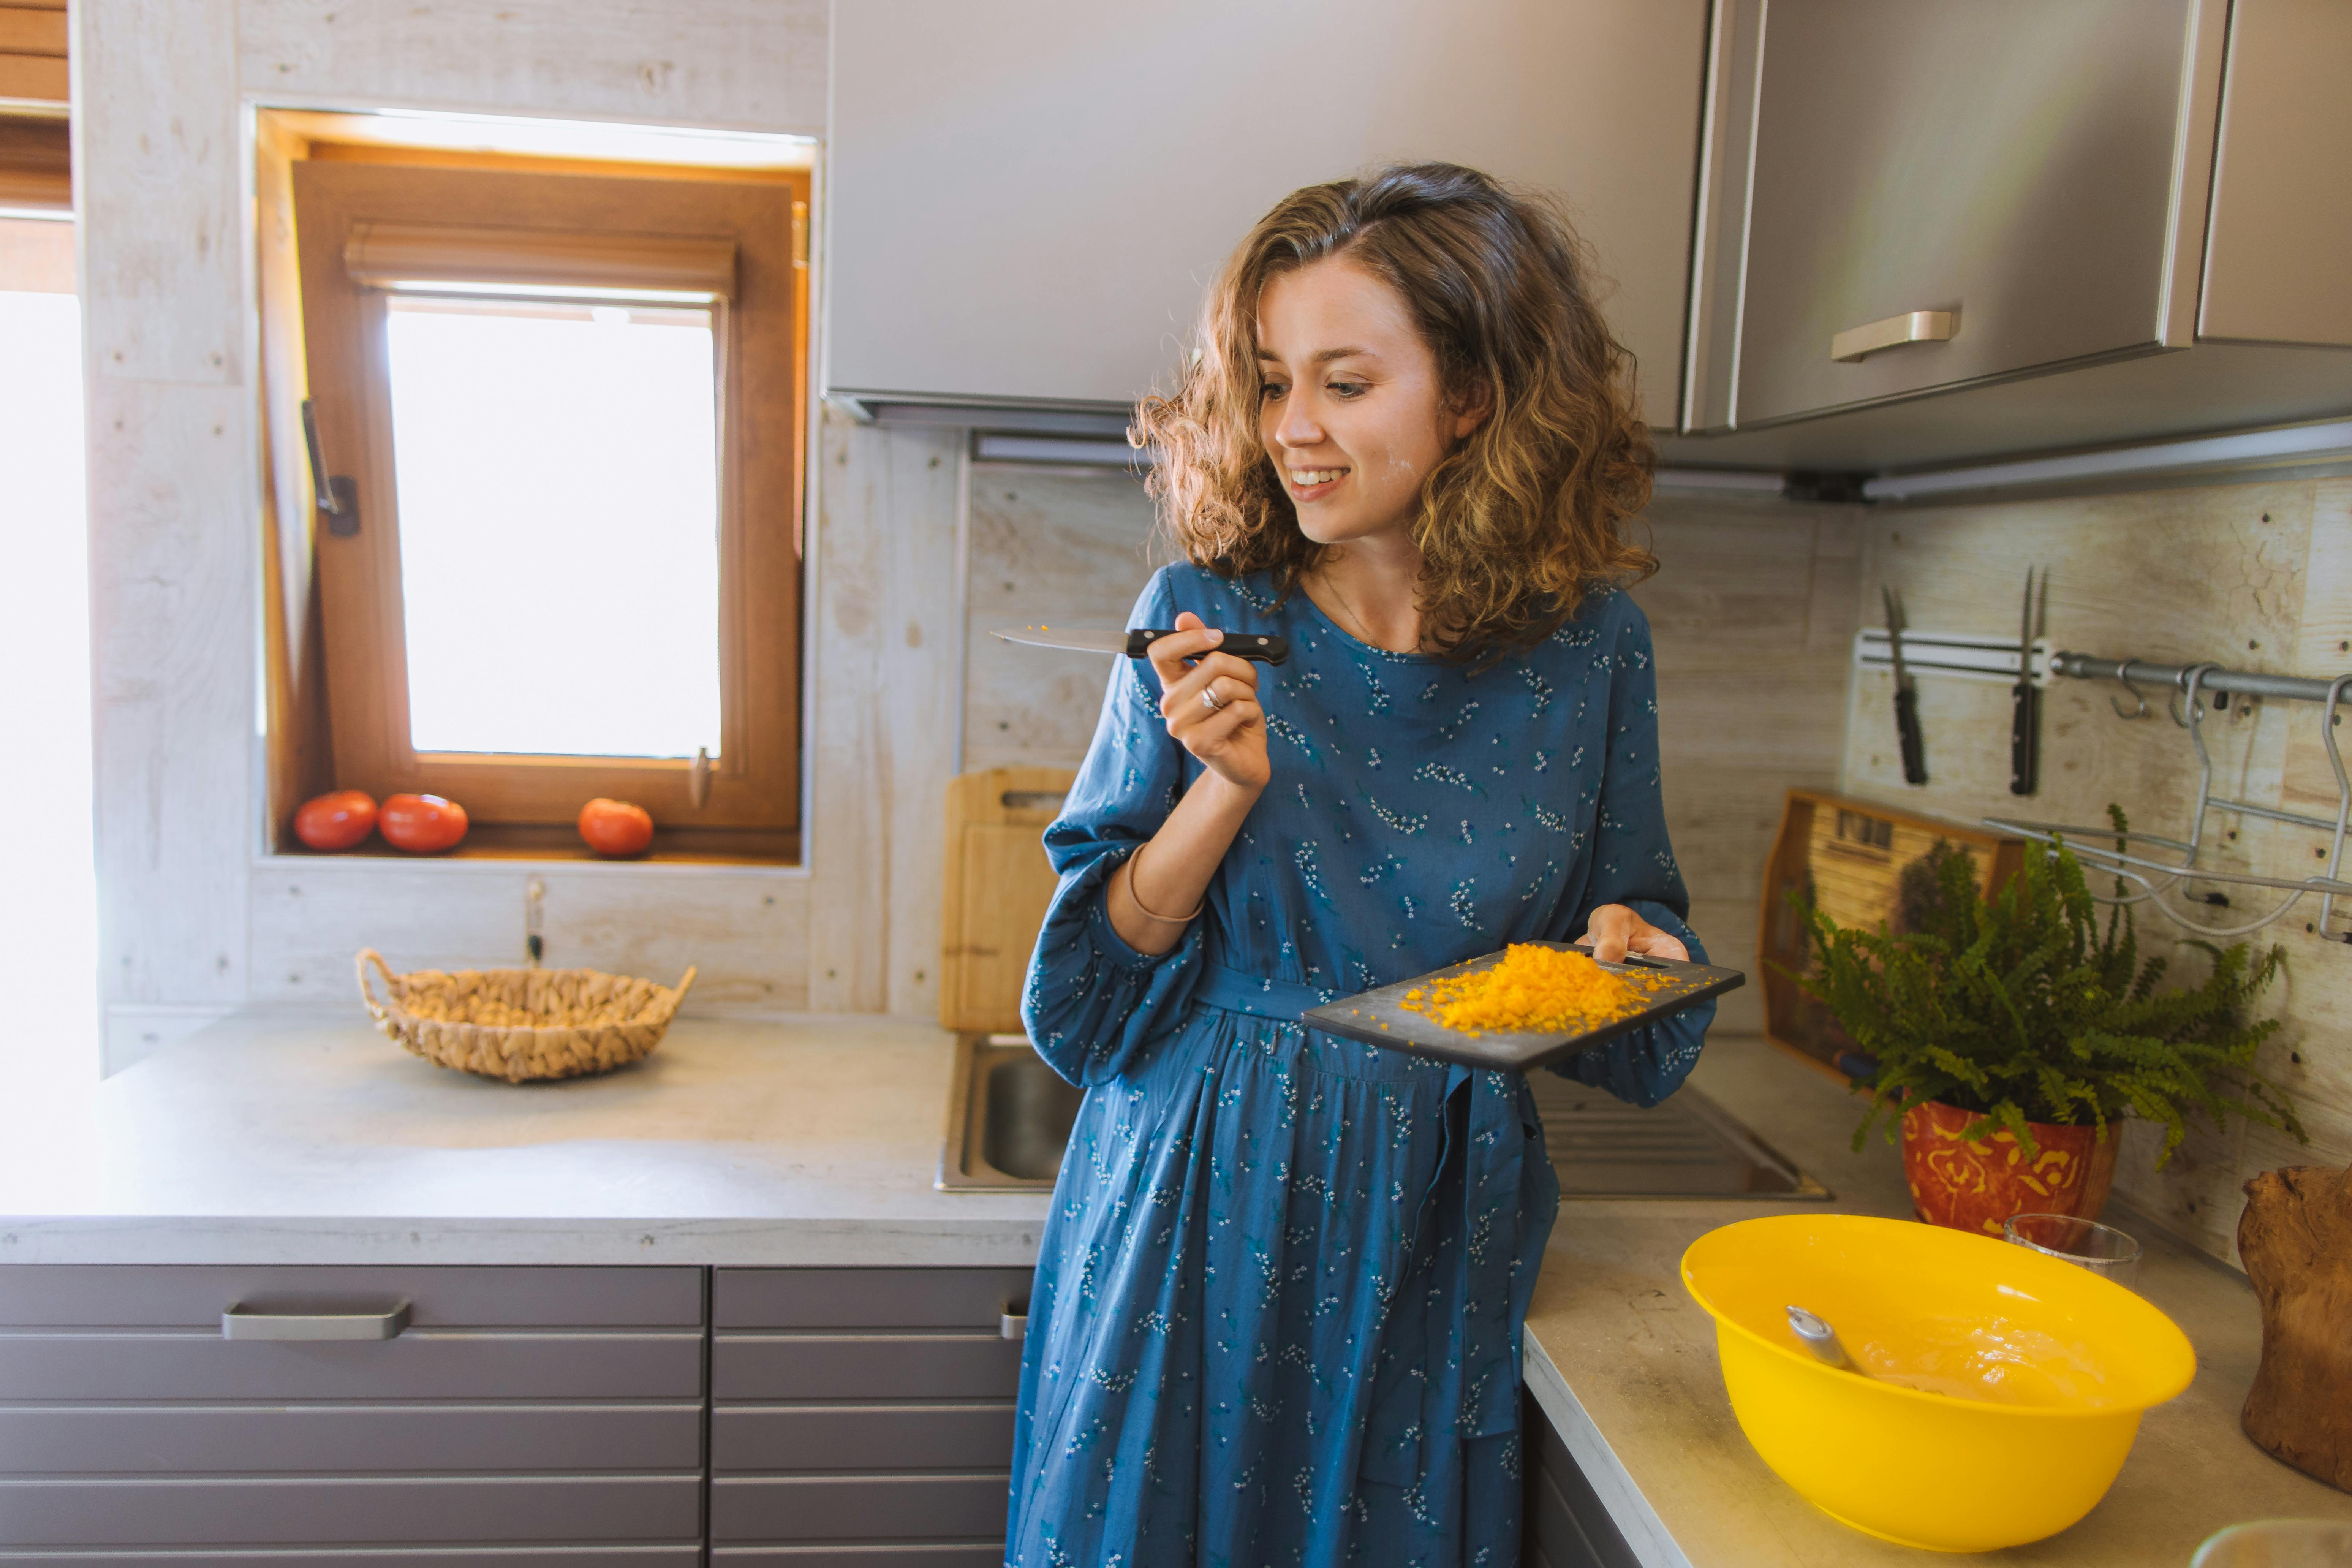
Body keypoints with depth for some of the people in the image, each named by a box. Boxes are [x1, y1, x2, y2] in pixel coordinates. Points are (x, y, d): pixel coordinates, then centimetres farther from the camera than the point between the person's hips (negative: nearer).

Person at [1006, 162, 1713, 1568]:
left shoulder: (1587, 644, -5)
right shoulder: (1206, 616, -8)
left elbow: (1630, 910, 10)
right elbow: (1093, 986, -6)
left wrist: (1627, 936, -13)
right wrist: (1229, 786, -21)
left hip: (1433, 1239, 1)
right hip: (1204, 1220, 0)